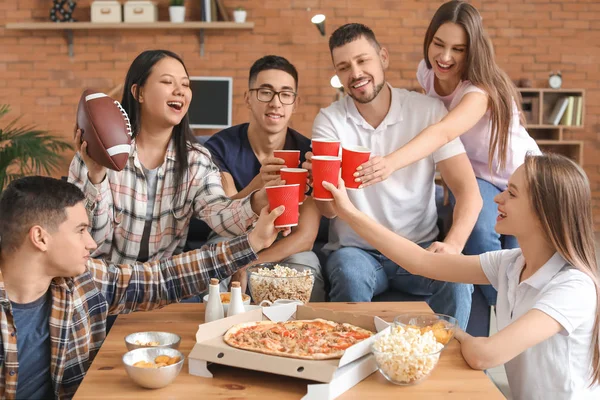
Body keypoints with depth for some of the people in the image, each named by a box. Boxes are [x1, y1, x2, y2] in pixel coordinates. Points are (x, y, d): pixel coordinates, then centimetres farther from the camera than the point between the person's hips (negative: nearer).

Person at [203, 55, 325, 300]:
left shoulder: (307, 152, -10)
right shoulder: (220, 147, -11)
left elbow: (305, 236, -16)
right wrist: (256, 185, -44)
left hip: (288, 251, 0)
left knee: (304, 263, -32)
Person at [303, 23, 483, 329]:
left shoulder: (428, 111, -4)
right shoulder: (330, 120, -2)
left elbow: (468, 192, -10)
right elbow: (329, 210, -10)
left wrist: (453, 243, -31)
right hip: (355, 250, 0)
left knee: (456, 277, -28)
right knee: (350, 275, -33)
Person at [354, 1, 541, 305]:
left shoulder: (481, 89, -31)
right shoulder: (426, 72, -12)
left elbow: (444, 132, -52)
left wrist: (392, 162, -69)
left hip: (520, 178, -3)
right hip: (476, 178, 3)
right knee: (479, 234, -28)